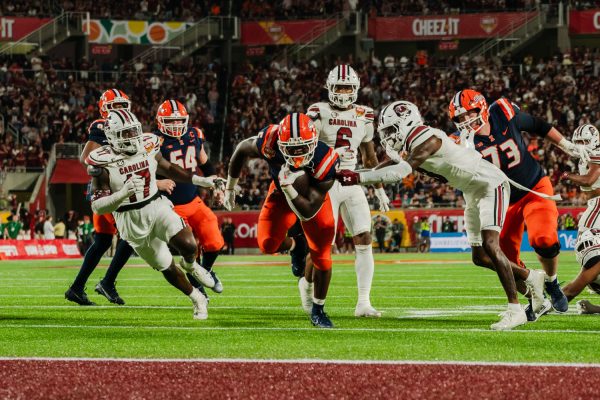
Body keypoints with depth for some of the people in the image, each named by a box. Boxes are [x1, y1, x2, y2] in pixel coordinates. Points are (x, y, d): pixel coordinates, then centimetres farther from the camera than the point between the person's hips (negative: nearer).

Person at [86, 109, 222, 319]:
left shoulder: (148, 146, -5)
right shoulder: (103, 162, -18)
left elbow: (167, 169, 16)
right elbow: (97, 207, -21)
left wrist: (201, 181, 13)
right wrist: (123, 193, -37)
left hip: (157, 207, 2)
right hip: (131, 220, -2)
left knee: (188, 246, -20)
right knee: (166, 267, 7)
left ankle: (190, 265, 18)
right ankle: (198, 300, 30)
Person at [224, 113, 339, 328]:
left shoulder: (325, 162, -40)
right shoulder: (270, 142, -37)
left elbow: (308, 212, -34)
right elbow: (242, 150, -11)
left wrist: (288, 187, -50)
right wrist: (230, 187, 1)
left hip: (313, 197, -1)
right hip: (281, 194, 1)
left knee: (321, 256, -5)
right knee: (268, 244, -18)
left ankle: (318, 310, 20)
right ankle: (292, 245, 22)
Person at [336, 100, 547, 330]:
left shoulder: (427, 139, -25)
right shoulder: (413, 144, 4)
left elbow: (401, 171, -34)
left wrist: (358, 178, -34)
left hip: (491, 186, -10)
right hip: (474, 193, 10)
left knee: (490, 246, -22)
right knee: (479, 255, 11)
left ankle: (515, 310, -22)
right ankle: (531, 278, 28)